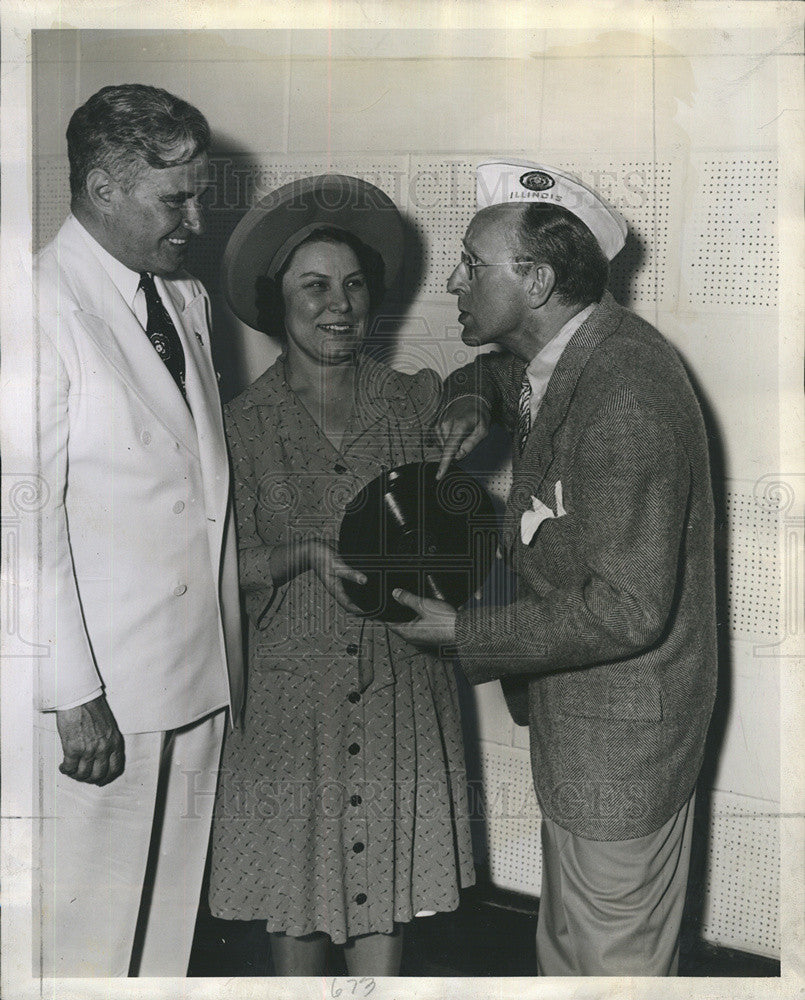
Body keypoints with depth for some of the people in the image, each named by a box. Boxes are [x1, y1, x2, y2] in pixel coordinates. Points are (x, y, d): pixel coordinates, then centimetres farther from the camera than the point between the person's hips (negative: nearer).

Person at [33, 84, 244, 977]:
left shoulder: (186, 300, 13)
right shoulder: (44, 307, -12)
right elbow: (29, 517, -17)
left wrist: (227, 659, 13)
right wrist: (75, 694, -17)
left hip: (195, 678, 7)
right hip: (100, 697, -7)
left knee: (166, 918, 18)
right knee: (83, 926, 7)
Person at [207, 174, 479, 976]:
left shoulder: (414, 402, 0)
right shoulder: (243, 424, -6)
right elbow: (231, 568, -5)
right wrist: (307, 555, -23)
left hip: (400, 680, 2)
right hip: (290, 682, -1)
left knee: (388, 861, 11)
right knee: (296, 871, 11)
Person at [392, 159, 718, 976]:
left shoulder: (625, 395, -28)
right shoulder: (545, 355, 1)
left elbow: (627, 610, -29)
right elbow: (489, 374, 27)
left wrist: (464, 634, -20)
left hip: (621, 725, -9)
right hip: (570, 709, 9)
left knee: (616, 956, 12)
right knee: (567, 945, 26)